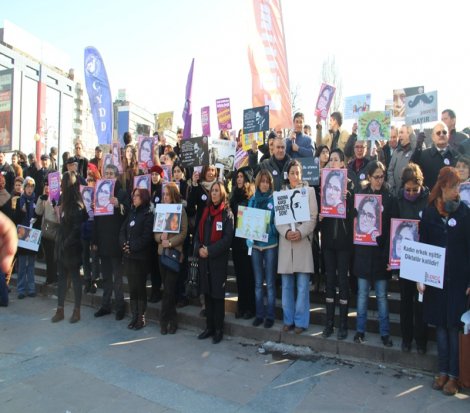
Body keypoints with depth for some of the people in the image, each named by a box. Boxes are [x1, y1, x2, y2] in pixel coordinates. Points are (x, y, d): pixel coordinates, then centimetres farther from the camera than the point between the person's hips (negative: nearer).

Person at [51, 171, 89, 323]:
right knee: (62, 277, 12)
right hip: (62, 245, 8)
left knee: (75, 277, 3)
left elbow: (77, 228, -18)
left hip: (72, 247, -8)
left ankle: (77, 311, 14)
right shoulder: (65, 201, 8)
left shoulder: (77, 205, -16)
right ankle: (60, 310, 21)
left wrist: (67, 243, -15)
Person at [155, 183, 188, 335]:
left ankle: (164, 320, 7)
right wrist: (160, 237, -13)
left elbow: (183, 233, -9)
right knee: (168, 288, 10)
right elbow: (155, 232, 8)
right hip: (162, 252, 5)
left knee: (169, 289, -5)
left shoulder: (180, 210, -3)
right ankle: (172, 320, 21)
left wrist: (170, 242, -20)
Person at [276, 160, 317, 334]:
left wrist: (300, 232, -15)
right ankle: (289, 320, 18)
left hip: (303, 242, -2)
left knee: (302, 285, -1)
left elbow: (313, 217, -1)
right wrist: (286, 232, -13)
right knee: (287, 285, 6)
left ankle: (300, 321, 10)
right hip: (286, 242, 2)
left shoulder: (309, 191, 6)